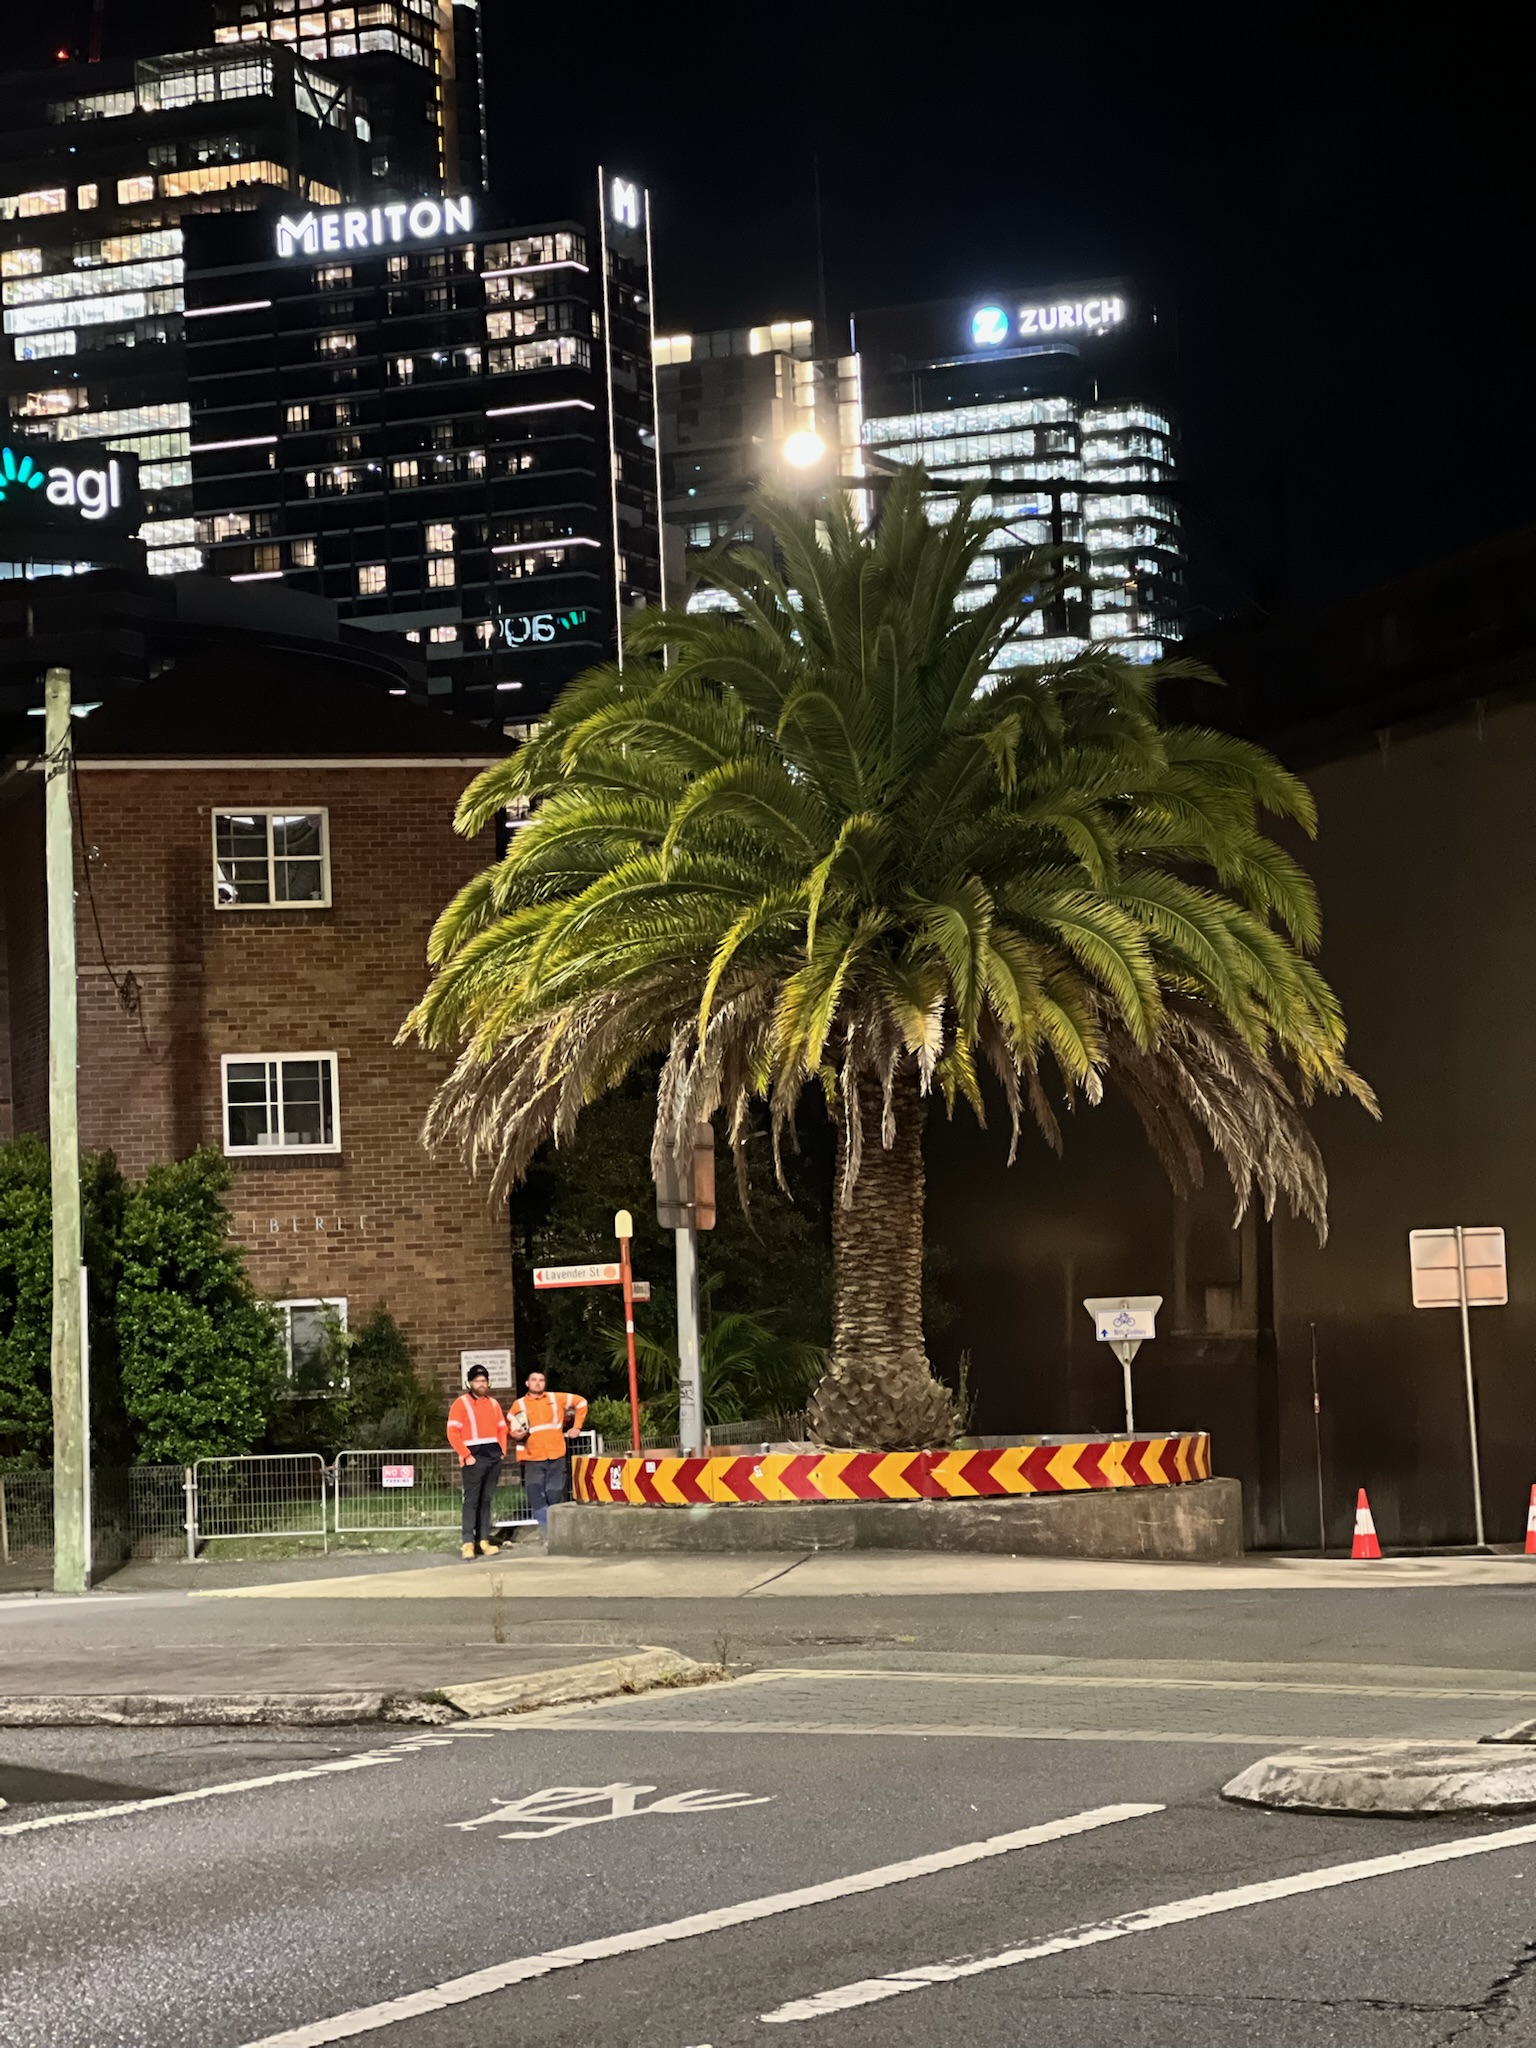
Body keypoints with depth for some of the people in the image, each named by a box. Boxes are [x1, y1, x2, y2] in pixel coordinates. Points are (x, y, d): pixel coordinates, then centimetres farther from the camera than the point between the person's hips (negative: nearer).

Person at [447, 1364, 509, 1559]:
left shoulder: (493, 1404, 15)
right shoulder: (461, 1404, -3)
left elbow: (502, 1429, 21)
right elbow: (453, 1433, -9)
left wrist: (502, 1450, 7)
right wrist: (466, 1455, -13)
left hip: (494, 1459, 5)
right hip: (474, 1460, -5)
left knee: (487, 1501, 7)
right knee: (471, 1501, -7)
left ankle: (483, 1540, 9)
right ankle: (468, 1543, -9)